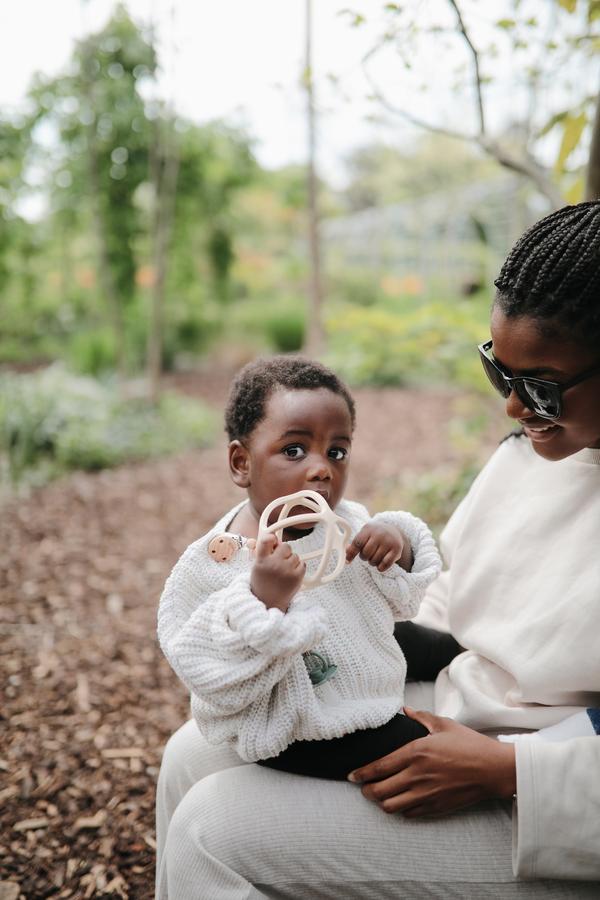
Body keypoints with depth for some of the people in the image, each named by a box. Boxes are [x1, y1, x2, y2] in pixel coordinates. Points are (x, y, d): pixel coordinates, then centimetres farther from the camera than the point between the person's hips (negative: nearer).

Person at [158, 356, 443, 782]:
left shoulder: (346, 522, -9)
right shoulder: (212, 566, -27)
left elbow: (398, 602, 3)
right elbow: (223, 690, -31)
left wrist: (399, 546, -18)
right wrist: (264, 601, -45)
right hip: (300, 736, -6)